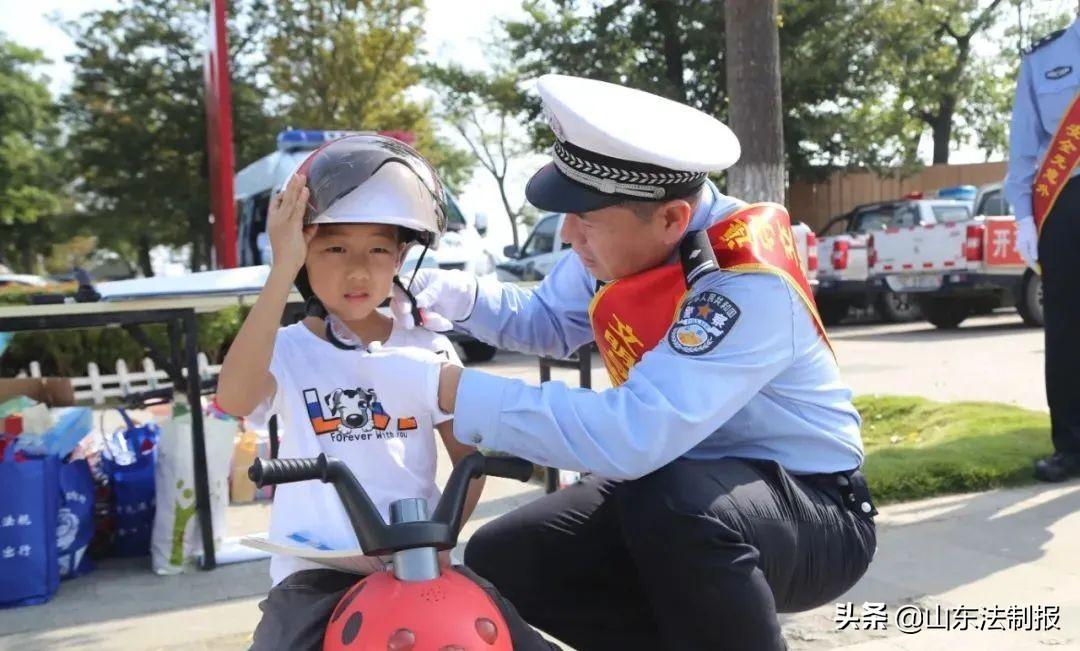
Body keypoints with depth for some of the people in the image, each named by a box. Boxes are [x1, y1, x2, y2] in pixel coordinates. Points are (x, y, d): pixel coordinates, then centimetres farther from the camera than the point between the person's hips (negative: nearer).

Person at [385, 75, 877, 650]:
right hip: (673, 494, 7)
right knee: (498, 564, -2)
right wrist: (460, 297, -9)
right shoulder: (624, 236, -7)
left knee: (670, 501, -39)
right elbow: (548, 322, 12)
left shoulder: (750, 288, -30)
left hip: (816, 515, -7)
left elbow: (633, 437, -40)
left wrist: (456, 392, -35)